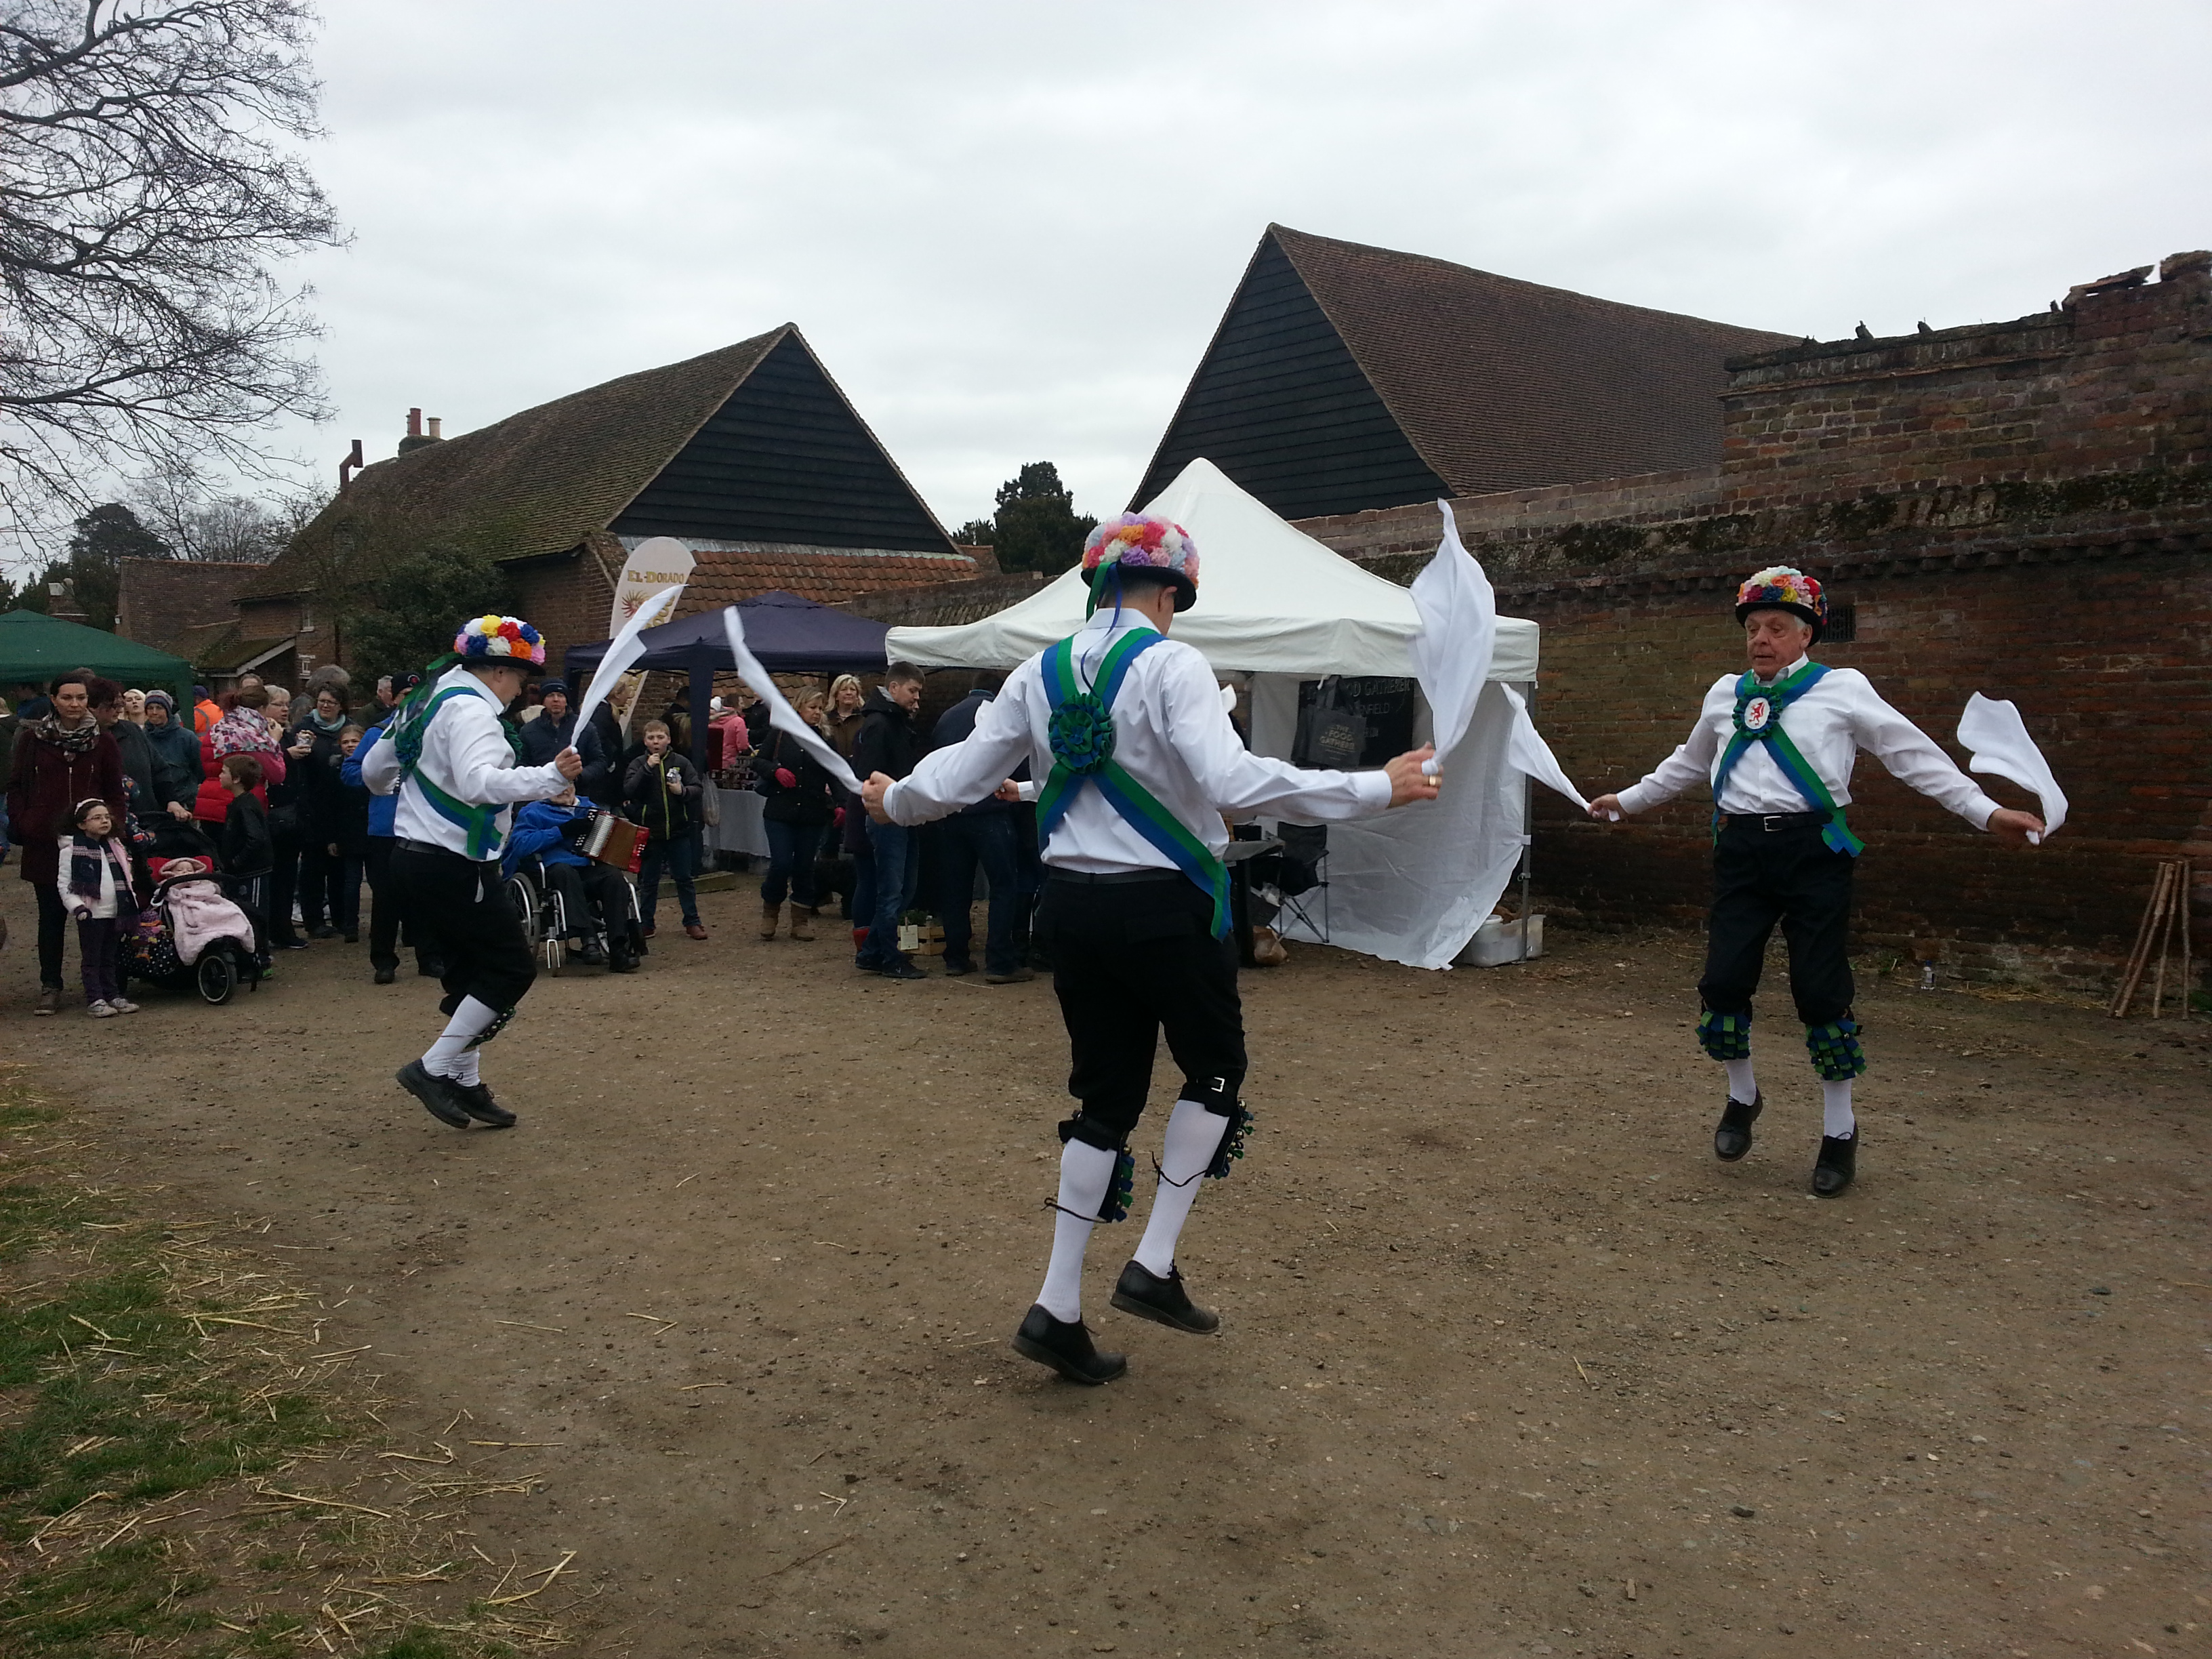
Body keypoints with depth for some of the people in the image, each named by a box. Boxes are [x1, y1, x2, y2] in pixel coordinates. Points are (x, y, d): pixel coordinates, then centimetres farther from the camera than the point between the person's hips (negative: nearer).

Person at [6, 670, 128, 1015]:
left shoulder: (102, 741, 5)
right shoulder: (33, 738, 5)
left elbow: (115, 792, 8)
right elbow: (16, 786, 8)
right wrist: (20, 825, -3)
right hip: (44, 841, 0)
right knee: (51, 915, 5)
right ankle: (49, 987, 12)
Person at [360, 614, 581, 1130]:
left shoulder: (429, 699, 15)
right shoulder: (471, 709, -15)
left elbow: (373, 770, 26)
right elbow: (479, 783, -34)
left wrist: (394, 788, 48)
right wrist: (550, 777, -37)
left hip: (416, 856, 11)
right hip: (452, 867, -11)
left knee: (470, 973, 16)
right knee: (512, 968, -4)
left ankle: (464, 1084, 22)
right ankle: (434, 1069, -3)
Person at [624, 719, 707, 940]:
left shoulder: (681, 762, 1)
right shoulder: (638, 764, 0)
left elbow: (696, 789, -1)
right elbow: (628, 791, -13)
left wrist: (683, 791, -22)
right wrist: (647, 768, -20)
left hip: (678, 831, 0)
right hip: (649, 832, 0)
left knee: (684, 878, 8)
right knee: (648, 881, 9)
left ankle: (692, 921, 16)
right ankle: (646, 924, 18)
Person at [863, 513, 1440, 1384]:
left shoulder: (1040, 673, 5)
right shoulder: (1170, 664, -12)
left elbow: (955, 777, 7)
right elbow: (1232, 782, -25)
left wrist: (892, 802, 28)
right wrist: (1376, 790, -22)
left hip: (1073, 903, 6)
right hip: (1163, 905, -6)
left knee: (1106, 1096, 15)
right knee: (1215, 1070, 17)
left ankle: (1058, 1310, 15)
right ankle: (1154, 1266, 13)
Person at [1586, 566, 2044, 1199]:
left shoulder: (1842, 689, 2)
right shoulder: (1725, 694, 15)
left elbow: (1914, 756, 3)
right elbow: (1689, 763, 31)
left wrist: (1986, 812, -2)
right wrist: (1630, 800, 38)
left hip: (1812, 850, -3)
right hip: (1740, 849, 4)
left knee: (1820, 988, -4)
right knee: (1723, 981, -3)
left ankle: (1840, 1132, 14)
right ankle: (1742, 1098, 25)